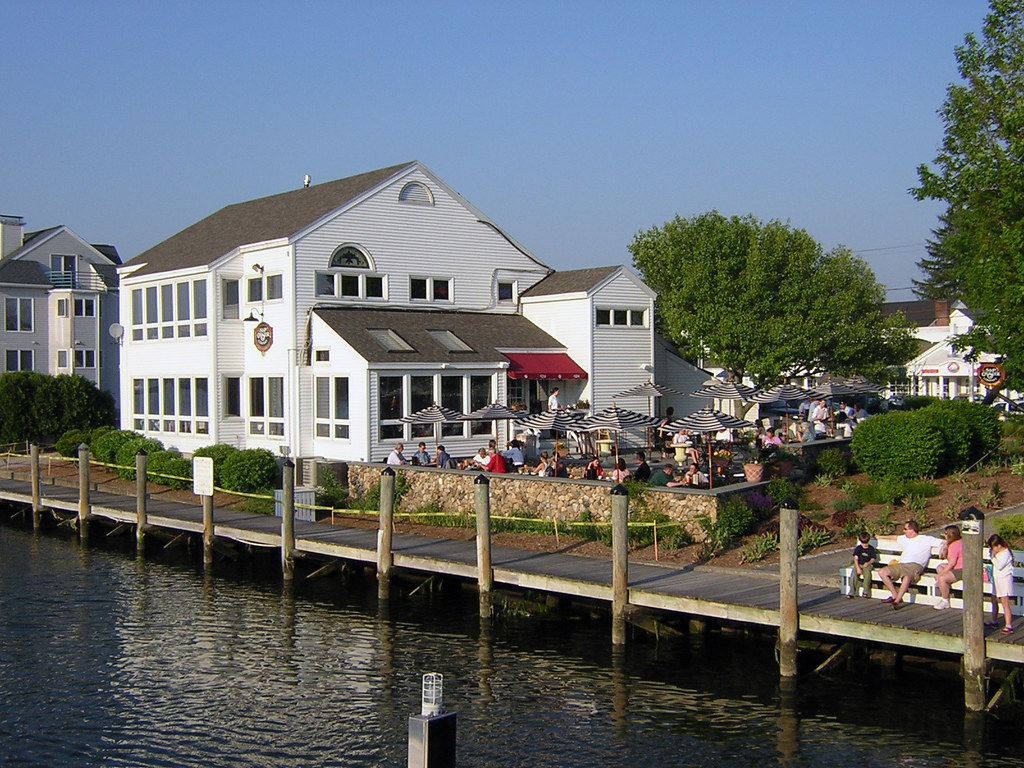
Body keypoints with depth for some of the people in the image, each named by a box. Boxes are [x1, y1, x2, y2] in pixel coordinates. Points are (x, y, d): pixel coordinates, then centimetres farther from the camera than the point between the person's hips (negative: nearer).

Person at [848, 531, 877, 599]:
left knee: (867, 575, -31)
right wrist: (858, 568, -20)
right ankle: (852, 593, -20)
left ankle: (866, 592, -18)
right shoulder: (858, 548, 1)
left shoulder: (871, 549, 4)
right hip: (858, 565, 0)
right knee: (854, 575, -26)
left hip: (867, 565, 0)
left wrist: (868, 563, -16)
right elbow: (855, 558, -7)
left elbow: (873, 559, 7)